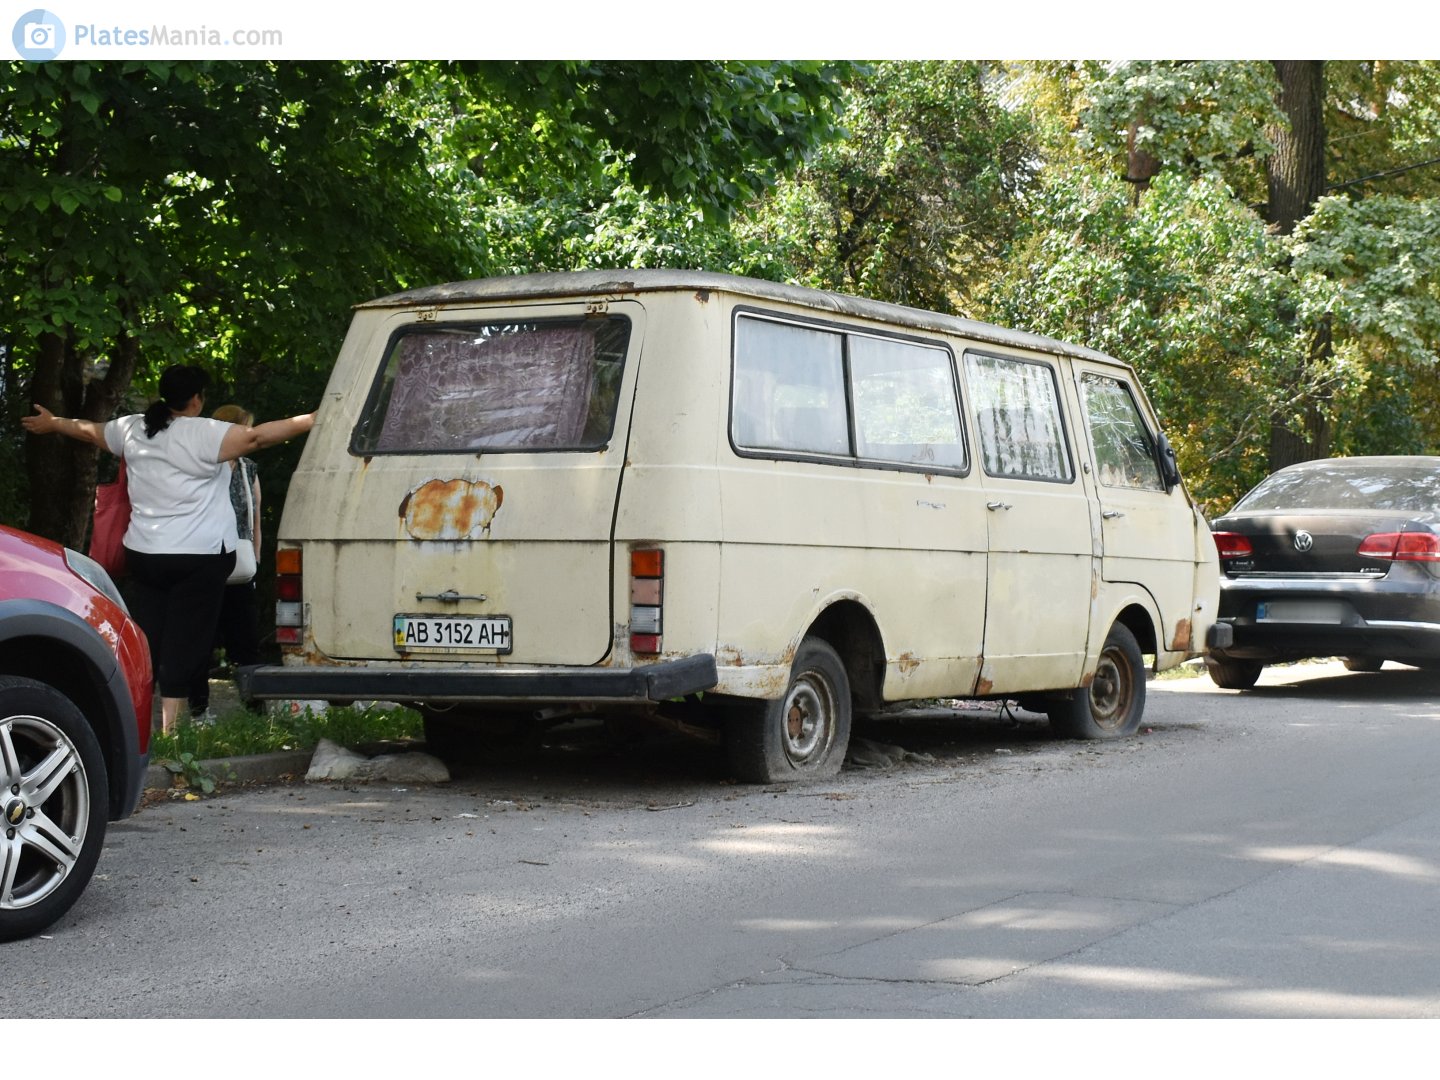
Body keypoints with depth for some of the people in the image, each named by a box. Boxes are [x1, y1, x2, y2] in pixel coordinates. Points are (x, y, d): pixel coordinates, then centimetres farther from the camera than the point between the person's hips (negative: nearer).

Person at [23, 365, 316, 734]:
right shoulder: (203, 433, -11)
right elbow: (256, 436, -21)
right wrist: (313, 421, -22)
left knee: (147, 639, 11)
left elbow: (88, 431, 26)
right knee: (184, 643, -3)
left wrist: (51, 423, 45)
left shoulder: (132, 430, 8)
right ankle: (169, 727, -4)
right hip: (199, 557, -6)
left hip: (144, 554, 6)